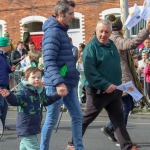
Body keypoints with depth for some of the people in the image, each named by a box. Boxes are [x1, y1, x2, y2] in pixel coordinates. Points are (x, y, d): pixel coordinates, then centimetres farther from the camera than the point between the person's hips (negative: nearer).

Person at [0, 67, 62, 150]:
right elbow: (15, 100, -33)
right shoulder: (24, 92, -18)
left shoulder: (41, 92, 8)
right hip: (26, 128, -9)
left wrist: (58, 94, 23)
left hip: (34, 127, 9)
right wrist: (8, 95, -53)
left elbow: (47, 101, 26)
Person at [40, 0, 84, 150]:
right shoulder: (53, 32, -14)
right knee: (51, 120, 0)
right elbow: (49, 61, -23)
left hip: (68, 84, 9)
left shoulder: (62, 31, 16)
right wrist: (58, 82, -32)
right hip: (57, 85, -9)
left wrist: (74, 76, 22)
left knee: (77, 116, 10)